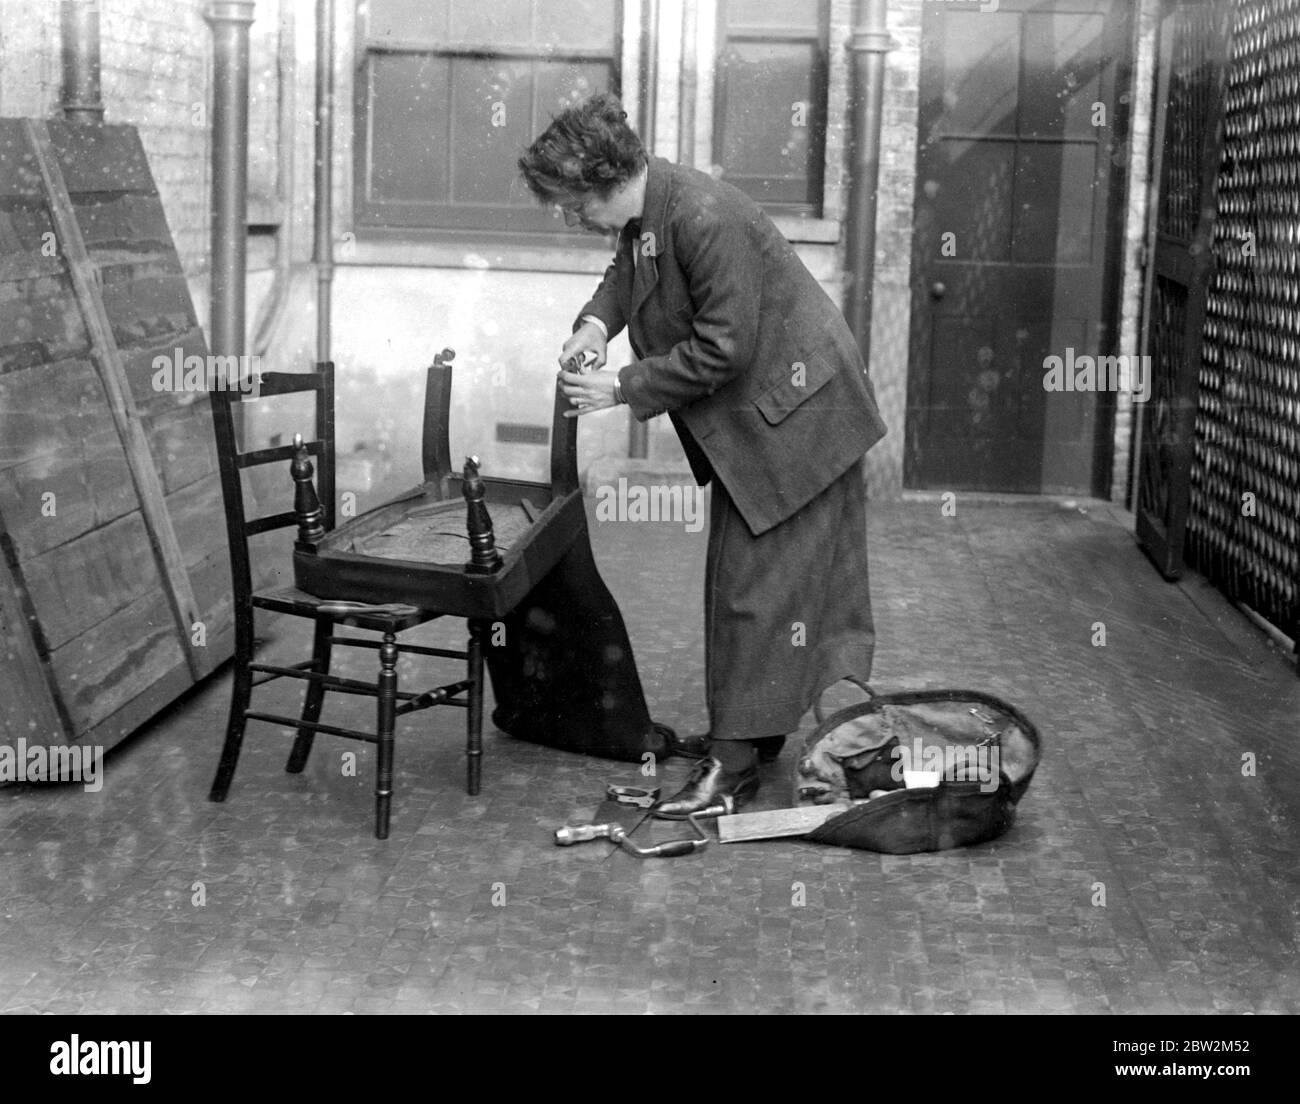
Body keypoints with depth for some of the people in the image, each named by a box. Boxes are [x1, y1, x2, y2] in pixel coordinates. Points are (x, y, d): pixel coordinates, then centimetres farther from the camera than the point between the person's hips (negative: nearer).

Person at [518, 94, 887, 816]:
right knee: (734, 579, 16)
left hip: (795, 415, -10)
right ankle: (747, 728, 28)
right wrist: (597, 322, -4)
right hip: (748, 420, 10)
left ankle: (736, 760, 0)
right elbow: (627, 271, 18)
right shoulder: (641, 210, -1)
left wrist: (624, 388, -21)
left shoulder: (706, 220, -29)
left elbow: (723, 349, -27)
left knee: (761, 585, -6)